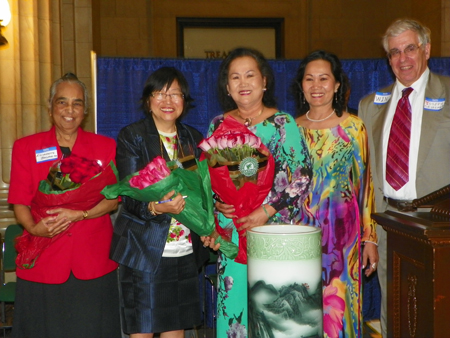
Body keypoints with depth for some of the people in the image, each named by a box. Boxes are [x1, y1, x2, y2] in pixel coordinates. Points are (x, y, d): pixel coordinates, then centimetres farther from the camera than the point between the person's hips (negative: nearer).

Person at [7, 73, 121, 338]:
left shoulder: (105, 146, 7)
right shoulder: (26, 147, 6)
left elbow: (113, 199, 2)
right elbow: (20, 203, 3)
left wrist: (78, 215, -14)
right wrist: (34, 228, -17)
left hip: (94, 265, 1)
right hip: (42, 263, 0)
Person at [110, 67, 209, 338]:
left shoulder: (193, 138, 11)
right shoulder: (131, 137, -3)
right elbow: (129, 197, -10)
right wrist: (156, 207, -30)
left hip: (186, 252, 4)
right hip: (144, 249, -4)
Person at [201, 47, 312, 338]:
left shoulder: (283, 123, -1)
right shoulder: (218, 125, 9)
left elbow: (301, 175, -7)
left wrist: (267, 211, -15)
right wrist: (216, 203, -9)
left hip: (273, 229, -2)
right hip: (230, 232, 3)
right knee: (233, 299, 5)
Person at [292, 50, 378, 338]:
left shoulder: (353, 126, -2)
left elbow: (365, 183, -2)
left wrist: (370, 238, -4)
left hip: (342, 230, -2)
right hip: (301, 231, 2)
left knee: (338, 306, 2)